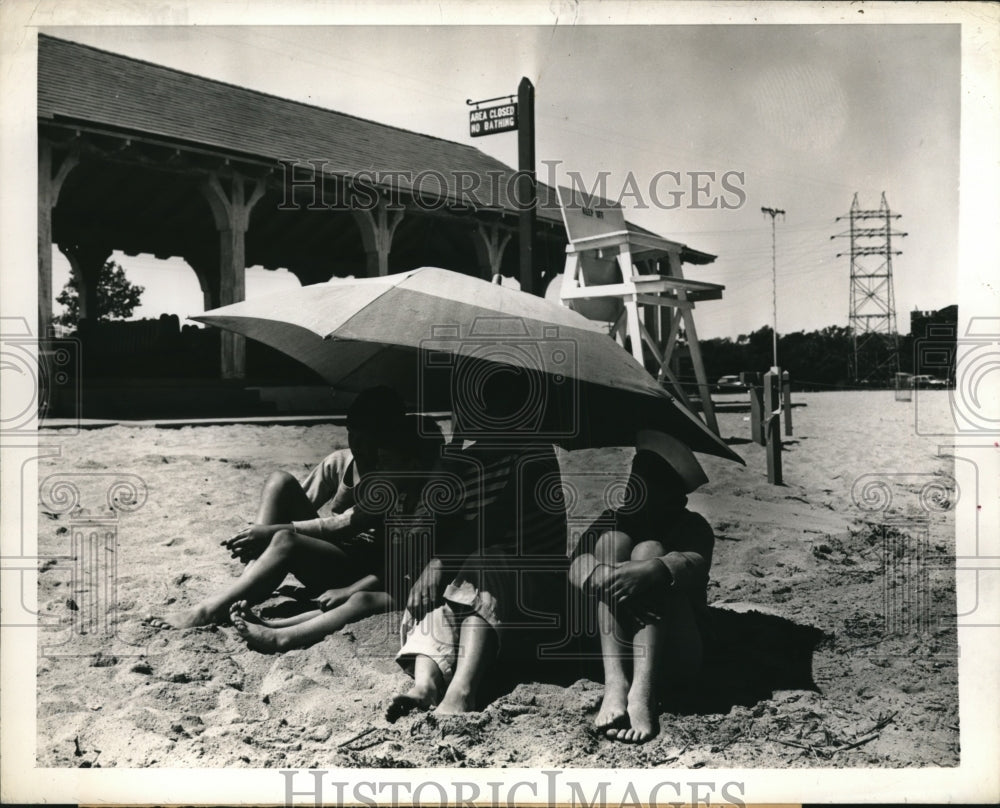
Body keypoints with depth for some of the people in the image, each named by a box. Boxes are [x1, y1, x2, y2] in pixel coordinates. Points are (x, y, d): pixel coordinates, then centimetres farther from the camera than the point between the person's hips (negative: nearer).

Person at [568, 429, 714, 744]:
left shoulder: (692, 527, 7)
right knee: (614, 540, -15)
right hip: (616, 649, 2)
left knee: (649, 550, -21)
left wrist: (651, 570, -41)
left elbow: (694, 564, -19)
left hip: (672, 656, -2)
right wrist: (602, 577, -34)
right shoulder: (614, 521, 12)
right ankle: (615, 681, -34)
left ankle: (643, 691, -40)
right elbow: (576, 566, -10)